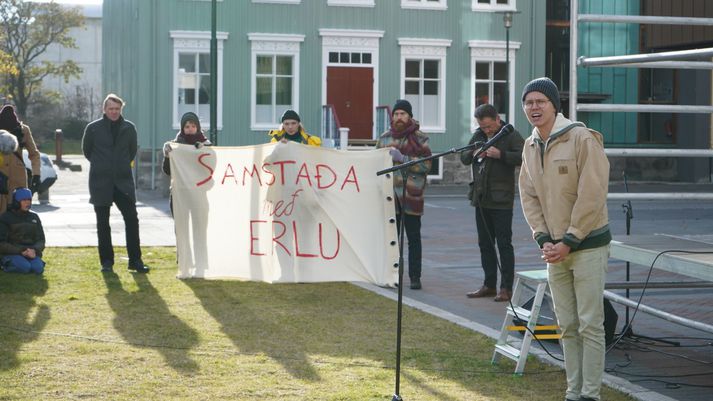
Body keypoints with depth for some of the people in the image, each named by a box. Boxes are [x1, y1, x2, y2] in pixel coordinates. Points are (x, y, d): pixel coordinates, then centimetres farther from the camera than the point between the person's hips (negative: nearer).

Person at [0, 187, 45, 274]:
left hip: (31, 253, 3)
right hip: (11, 253, -3)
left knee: (38, 268, -29)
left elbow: (41, 240, 9)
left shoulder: (34, 217, 13)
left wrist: (34, 250, -15)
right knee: (25, 267, -32)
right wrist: (20, 251, -18)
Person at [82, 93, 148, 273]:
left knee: (132, 220, -4)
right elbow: (86, 150, 10)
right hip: (101, 182, -1)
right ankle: (106, 261, 11)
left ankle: (135, 260, 2)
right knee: (103, 223, 4)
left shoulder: (129, 128, 4)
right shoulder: (93, 128, -2)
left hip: (123, 181, 1)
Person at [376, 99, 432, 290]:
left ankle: (415, 277, 5)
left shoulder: (420, 139, 1)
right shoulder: (384, 138, 13)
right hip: (390, 194, 3)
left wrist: (402, 158, -16)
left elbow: (426, 165, -9)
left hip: (411, 195, -3)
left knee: (413, 238, 1)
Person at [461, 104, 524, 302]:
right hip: (481, 198, 7)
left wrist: (501, 155, -27)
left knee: (504, 244, -4)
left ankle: (506, 288, 0)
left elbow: (524, 157, -18)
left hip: (501, 200, -7)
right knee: (485, 244, 12)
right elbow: (463, 158, 14)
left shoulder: (510, 135, -7)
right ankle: (489, 285, 20)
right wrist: (473, 154, -7)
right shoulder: (478, 135, 12)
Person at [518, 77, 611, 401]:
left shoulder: (582, 138, -13)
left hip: (587, 244, -7)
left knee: (590, 325, -5)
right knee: (567, 326, 11)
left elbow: (592, 195, -17)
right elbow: (529, 196, 10)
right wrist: (543, 239, -2)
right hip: (554, 249, 7)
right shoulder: (530, 146, 8)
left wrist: (569, 241, -15)